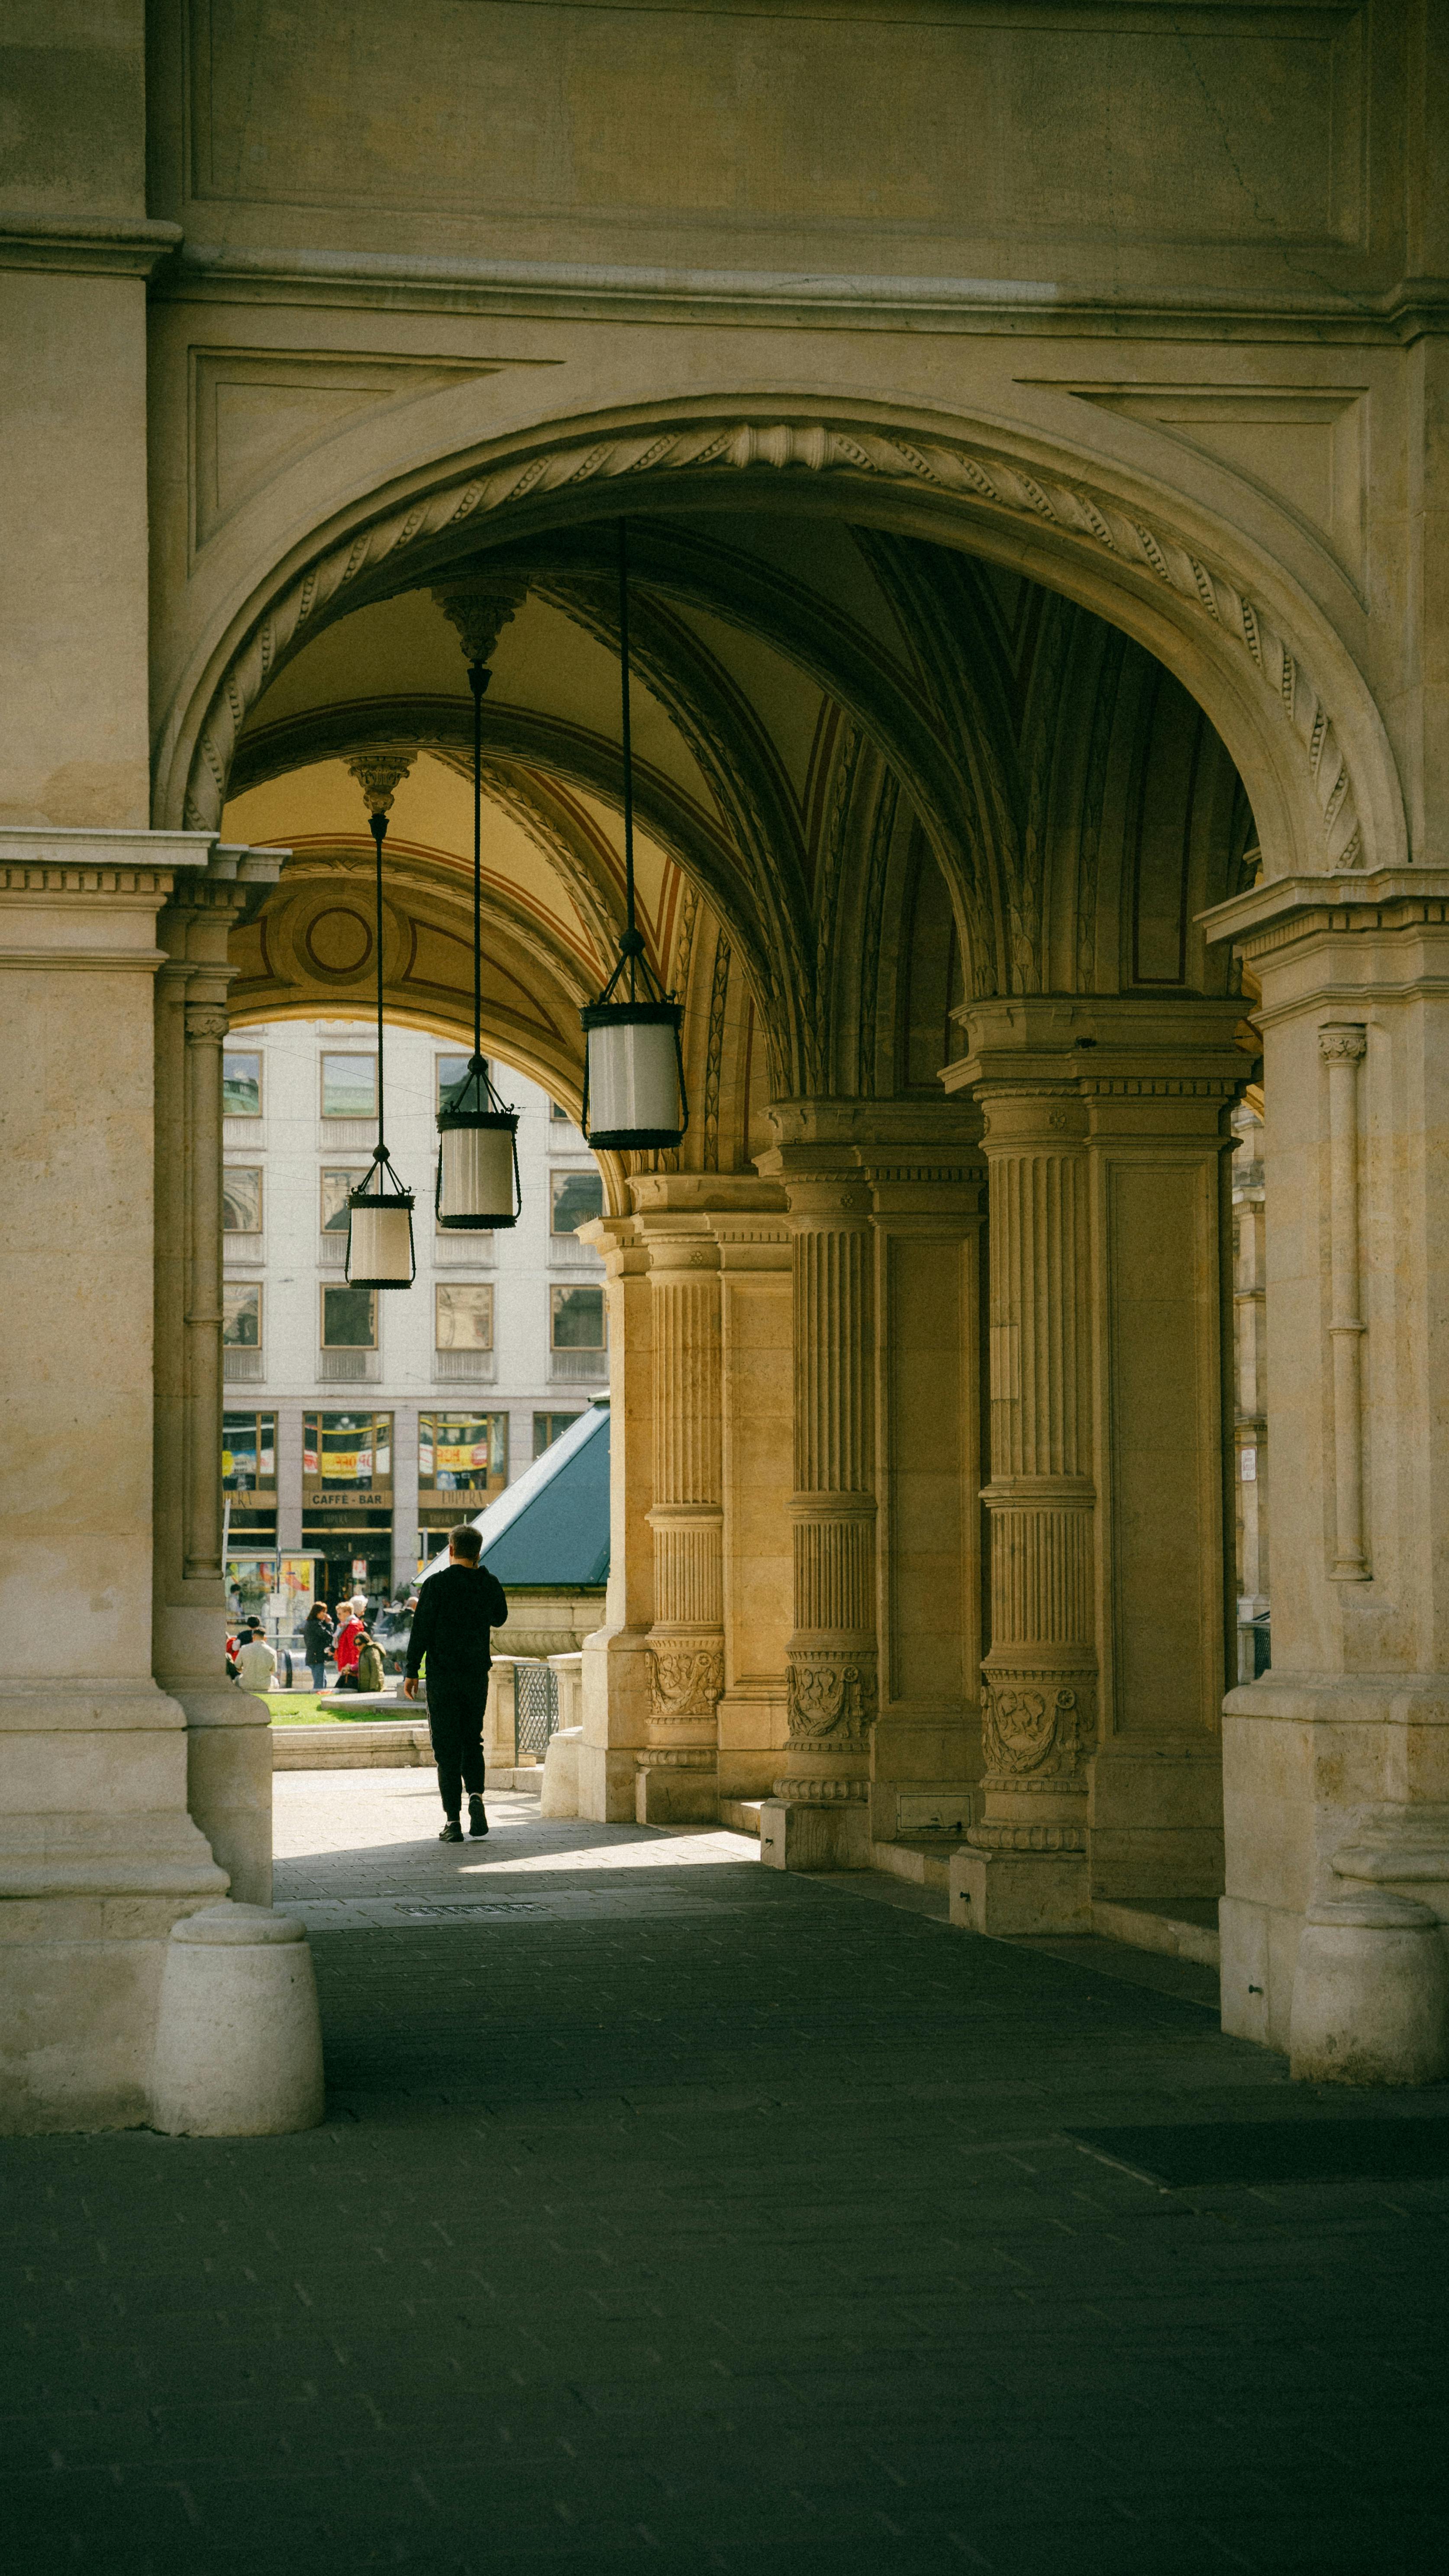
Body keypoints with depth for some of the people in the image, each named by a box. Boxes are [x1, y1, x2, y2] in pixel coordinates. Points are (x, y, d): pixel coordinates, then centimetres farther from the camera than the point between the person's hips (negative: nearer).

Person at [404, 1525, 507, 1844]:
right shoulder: (490, 1585, 2)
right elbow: (499, 1618, 22)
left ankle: (453, 1820, -3)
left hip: (442, 1677, -3)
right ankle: (476, 1795, -8)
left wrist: (412, 1672, -2)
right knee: (472, 1742, 17)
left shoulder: (436, 1585, -9)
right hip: (477, 1675, 3)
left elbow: (421, 1630, -10)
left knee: (447, 1747, 1)